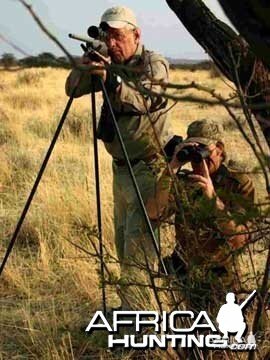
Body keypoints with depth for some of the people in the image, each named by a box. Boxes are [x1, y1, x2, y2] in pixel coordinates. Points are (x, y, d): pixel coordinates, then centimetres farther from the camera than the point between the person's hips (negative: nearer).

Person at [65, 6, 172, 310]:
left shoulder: (154, 64, -10)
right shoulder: (112, 65, 10)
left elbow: (145, 100, -27)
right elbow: (72, 89, 4)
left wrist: (110, 79, -39)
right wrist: (84, 69, -15)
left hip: (147, 168, -8)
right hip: (121, 167, 8)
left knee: (137, 242, -12)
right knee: (123, 241, 15)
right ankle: (129, 306, 26)